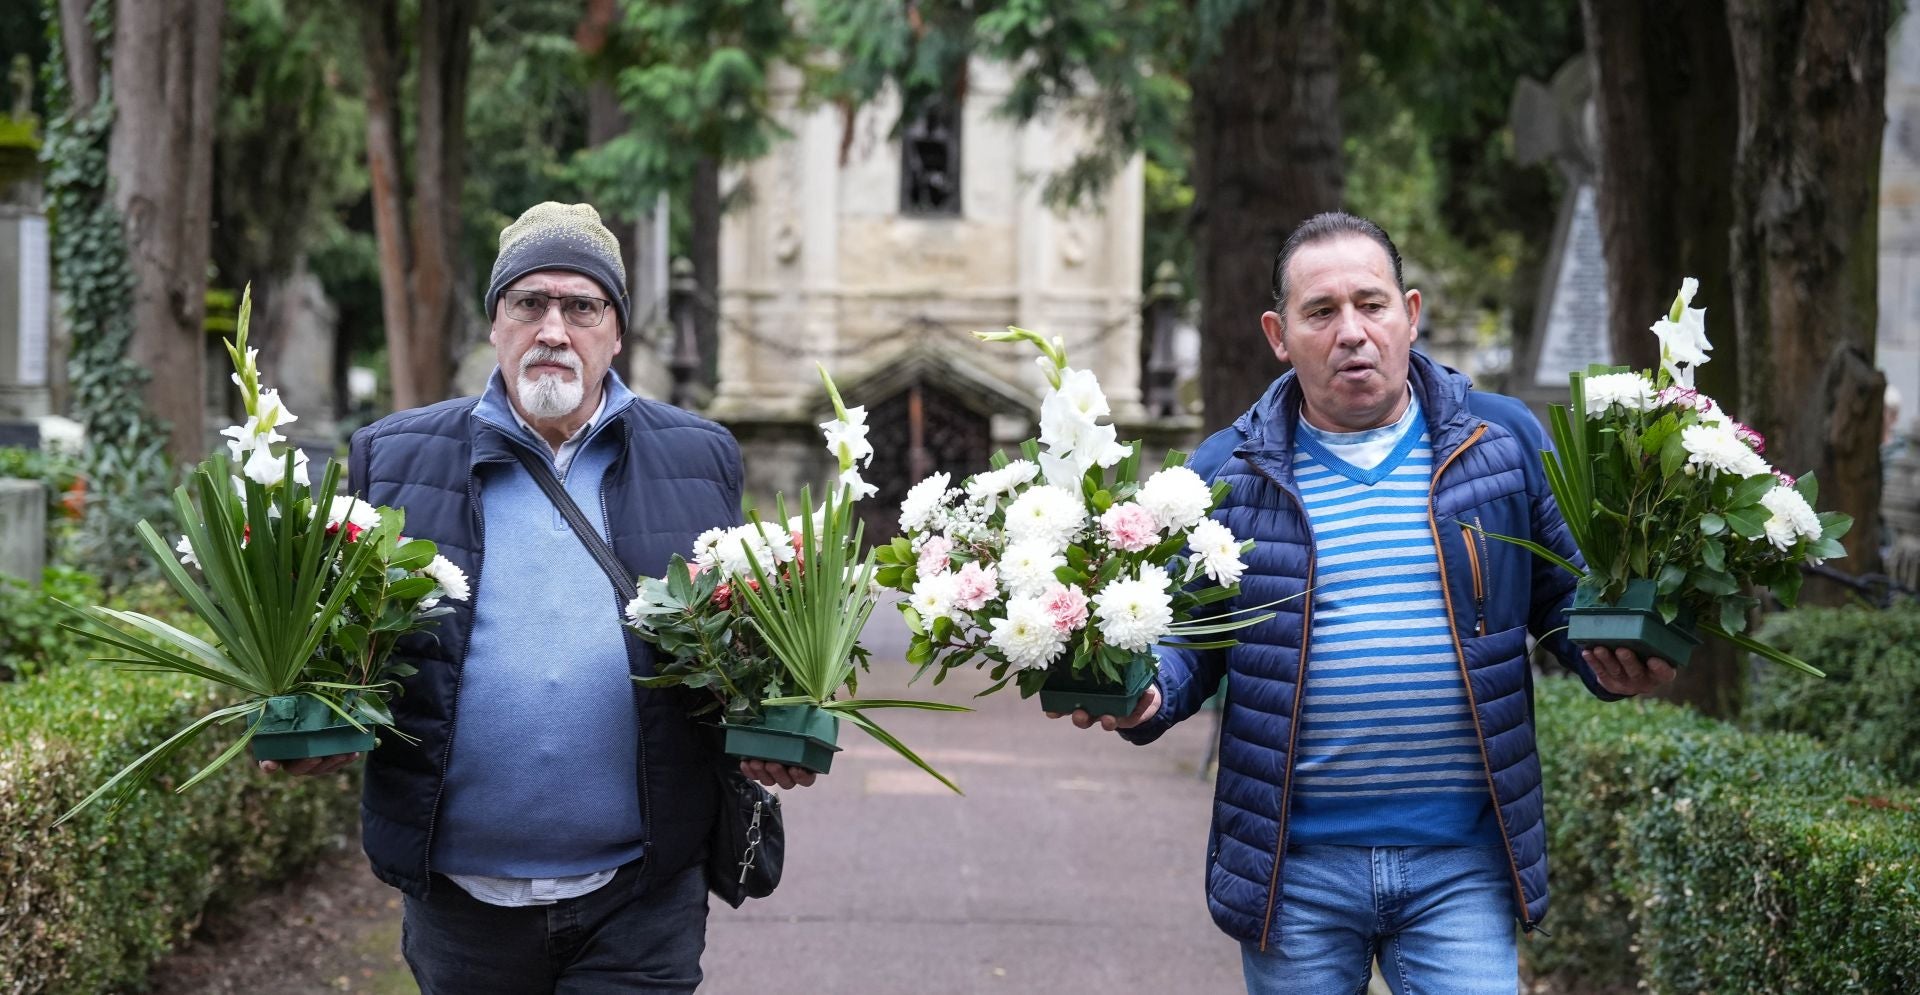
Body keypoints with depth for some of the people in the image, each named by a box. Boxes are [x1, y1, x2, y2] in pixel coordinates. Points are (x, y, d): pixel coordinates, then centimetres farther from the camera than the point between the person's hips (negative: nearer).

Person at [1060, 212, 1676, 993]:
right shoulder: (1226, 473, 4)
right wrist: (1143, 700, -14)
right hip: (1293, 865, 1)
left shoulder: (1503, 441, 5)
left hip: (1461, 864, 0)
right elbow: (1183, 635, 7)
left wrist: (1614, 661, -10)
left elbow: (1564, 597, 11)